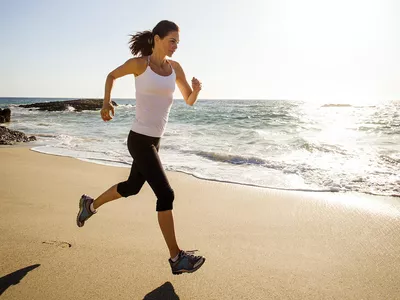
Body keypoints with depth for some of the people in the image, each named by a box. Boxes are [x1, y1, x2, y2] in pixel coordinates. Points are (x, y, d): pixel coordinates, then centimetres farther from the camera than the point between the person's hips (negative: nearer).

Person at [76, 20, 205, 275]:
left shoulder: (175, 67, 6)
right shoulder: (138, 63, -8)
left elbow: (190, 101, 9)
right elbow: (112, 75, 11)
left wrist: (197, 89, -12)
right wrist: (107, 103, 2)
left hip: (154, 140, 8)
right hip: (140, 140, -7)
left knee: (132, 187, 23)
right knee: (166, 194, -10)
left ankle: (91, 205, 50)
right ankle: (177, 258, 2)